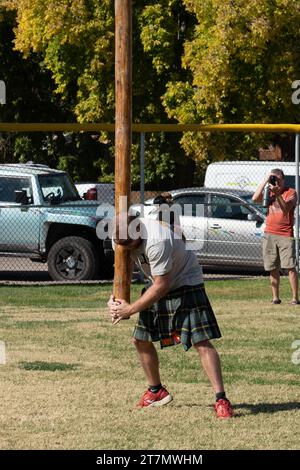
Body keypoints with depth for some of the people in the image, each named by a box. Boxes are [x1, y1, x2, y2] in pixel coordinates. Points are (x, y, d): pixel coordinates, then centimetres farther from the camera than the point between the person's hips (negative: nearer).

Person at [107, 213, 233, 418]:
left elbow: (162, 286, -31)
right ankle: (156, 391, 29)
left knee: (201, 342, -18)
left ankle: (221, 400, -21)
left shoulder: (156, 241, -35)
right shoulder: (121, 237, -11)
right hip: (160, 286, 8)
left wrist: (130, 309, -25)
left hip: (186, 284, -8)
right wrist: (116, 300, -12)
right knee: (140, 339, 10)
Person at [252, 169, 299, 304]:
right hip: (269, 234, 4)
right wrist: (265, 181, -9)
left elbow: (286, 208, -15)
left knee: (290, 267, -8)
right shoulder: (269, 193, 12)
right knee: (273, 269, 5)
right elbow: (255, 198, -6)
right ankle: (275, 297, 11)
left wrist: (277, 194, -27)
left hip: (286, 235, -4)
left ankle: (295, 297, -8)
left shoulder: (290, 192, 1)